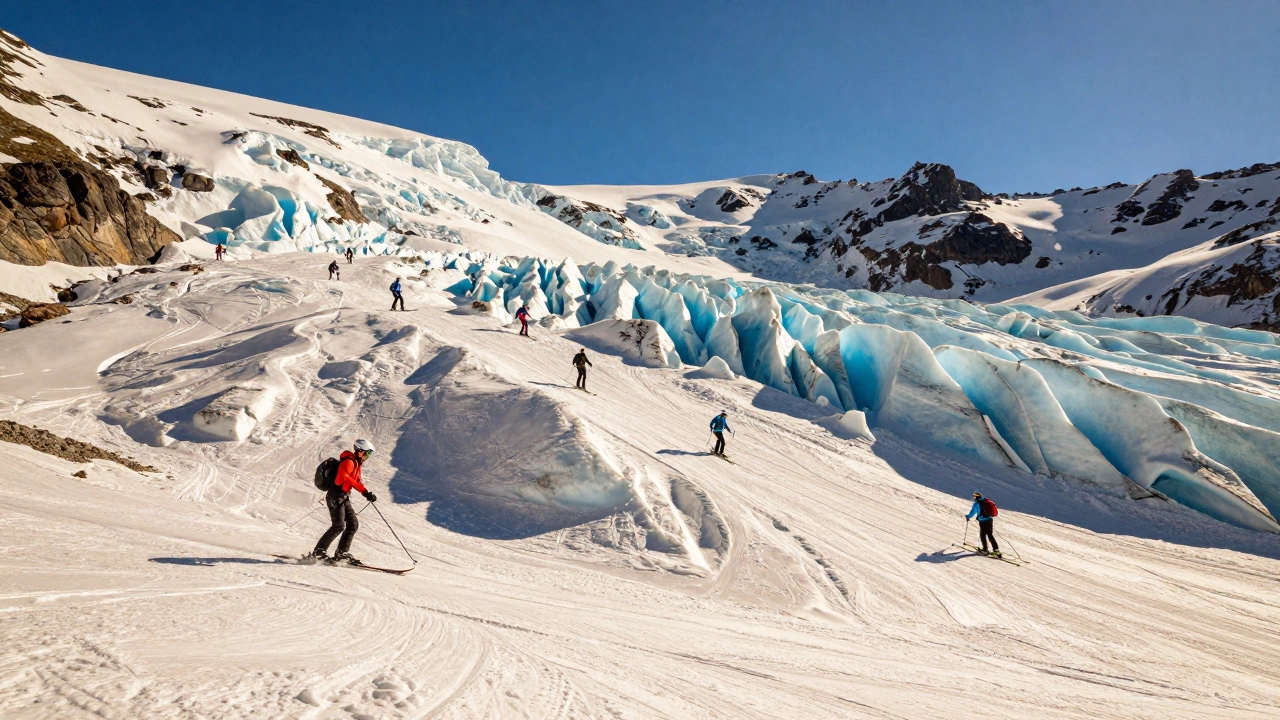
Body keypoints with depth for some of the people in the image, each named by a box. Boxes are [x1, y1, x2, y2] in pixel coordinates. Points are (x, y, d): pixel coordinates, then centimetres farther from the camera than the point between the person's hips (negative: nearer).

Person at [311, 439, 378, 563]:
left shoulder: (356, 463, 17)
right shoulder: (349, 462, -13)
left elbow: (356, 482, 22)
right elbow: (343, 476, -31)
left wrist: (367, 493, 7)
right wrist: (364, 490, -38)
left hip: (344, 498, 10)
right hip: (335, 496, -10)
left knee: (353, 524, 4)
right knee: (339, 526, -14)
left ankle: (342, 552, 10)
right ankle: (319, 551, -2)